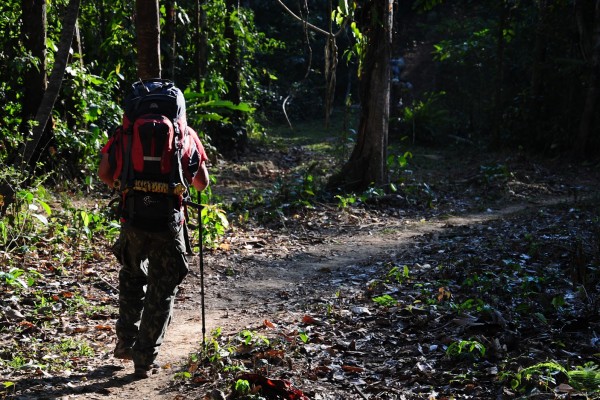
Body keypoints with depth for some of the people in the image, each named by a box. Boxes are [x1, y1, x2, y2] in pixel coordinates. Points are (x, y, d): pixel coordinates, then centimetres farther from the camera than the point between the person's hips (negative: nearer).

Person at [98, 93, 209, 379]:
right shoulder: (185, 134, 3)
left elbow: (104, 173, 0)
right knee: (162, 290, 10)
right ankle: (145, 359, 10)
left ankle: (126, 342, 26)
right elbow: (202, 183, 5)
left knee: (132, 276, 26)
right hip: (169, 222, -1)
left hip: (133, 218, 1)